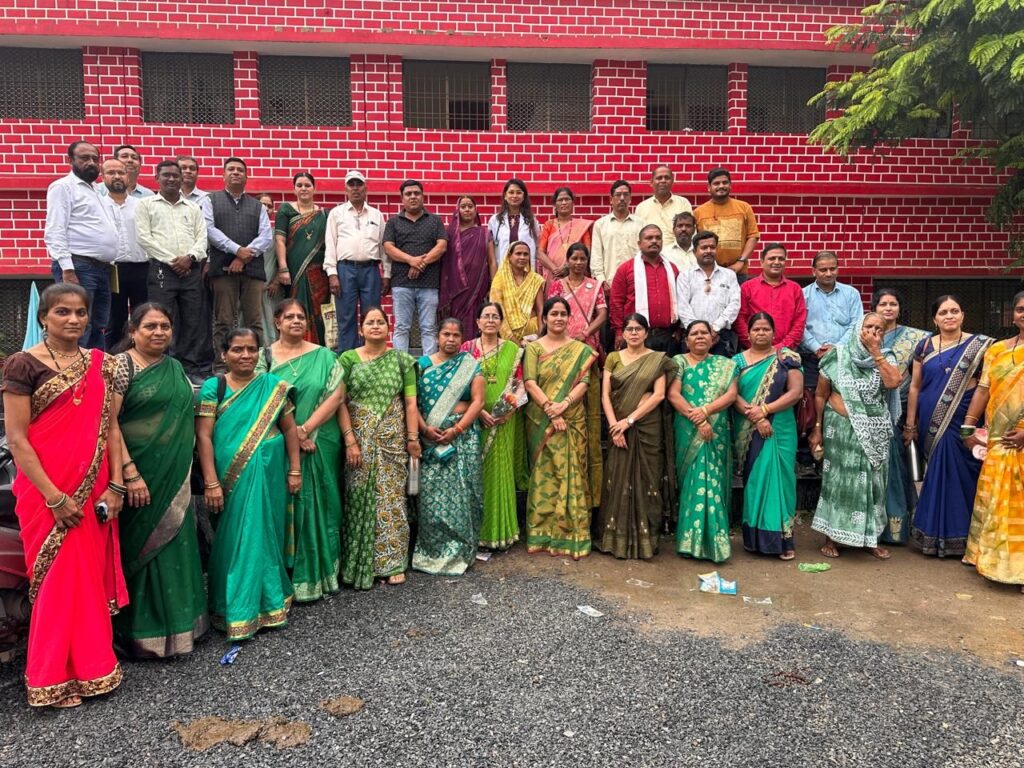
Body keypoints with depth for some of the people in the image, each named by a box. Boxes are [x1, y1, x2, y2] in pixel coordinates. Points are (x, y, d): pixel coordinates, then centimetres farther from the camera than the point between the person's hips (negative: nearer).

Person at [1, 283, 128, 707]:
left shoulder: (99, 363, 7)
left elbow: (111, 428, 7)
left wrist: (115, 485, -2)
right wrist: (54, 497, -14)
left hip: (94, 491, 4)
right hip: (47, 493, -4)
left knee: (92, 576, 11)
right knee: (59, 581, 3)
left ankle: (92, 666, 26)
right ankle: (55, 679, 19)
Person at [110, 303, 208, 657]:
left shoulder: (175, 368, 12)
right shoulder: (121, 365, -8)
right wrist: (130, 473, -20)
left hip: (176, 476, 6)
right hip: (141, 474, -6)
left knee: (173, 546, 13)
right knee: (143, 547, 1)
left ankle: (176, 620, 26)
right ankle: (143, 632, 14)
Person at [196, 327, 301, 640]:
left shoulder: (274, 386, 4)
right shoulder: (213, 387, -3)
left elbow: (289, 429, 6)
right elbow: (203, 436, -8)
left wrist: (294, 470, 2)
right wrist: (211, 482, -13)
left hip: (268, 475, 2)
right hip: (232, 477, -2)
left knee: (265, 536, 11)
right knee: (235, 540, 4)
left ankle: (268, 602, 26)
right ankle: (235, 610, 15)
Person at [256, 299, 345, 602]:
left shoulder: (324, 356, 6)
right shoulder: (265, 357, 4)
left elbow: (335, 396, -4)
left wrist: (305, 429, -13)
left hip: (320, 445, 1)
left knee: (316, 505, 5)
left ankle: (315, 574, 15)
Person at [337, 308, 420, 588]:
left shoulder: (401, 360, 6)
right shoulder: (348, 359, 3)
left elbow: (410, 401, 2)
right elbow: (340, 402, -3)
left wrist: (413, 437, -5)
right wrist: (350, 440, -10)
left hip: (392, 441, 1)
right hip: (359, 441, 0)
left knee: (391, 498, 2)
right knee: (360, 498, 2)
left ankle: (392, 562, 12)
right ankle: (360, 563, 14)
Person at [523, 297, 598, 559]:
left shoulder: (581, 349, 9)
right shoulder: (533, 347, 6)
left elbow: (583, 382, -1)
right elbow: (530, 383, -5)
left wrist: (564, 404, -18)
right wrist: (550, 409, -15)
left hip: (572, 422, 1)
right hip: (541, 421, 0)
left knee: (571, 475, 0)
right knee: (544, 475, 2)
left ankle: (571, 535, 6)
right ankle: (543, 535, 9)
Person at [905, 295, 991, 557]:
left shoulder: (979, 345, -1)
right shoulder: (924, 346, 6)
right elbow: (915, 386, 7)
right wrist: (910, 424, 6)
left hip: (961, 421, -2)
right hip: (930, 423, 2)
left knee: (958, 474, 0)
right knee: (936, 474, 8)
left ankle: (958, 537, 14)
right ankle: (934, 534, 20)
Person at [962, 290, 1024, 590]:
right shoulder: (997, 350, 10)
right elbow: (983, 390, 9)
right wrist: (968, 427, 5)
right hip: (999, 440, 4)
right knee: (994, 498, 9)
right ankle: (993, 557, 22)